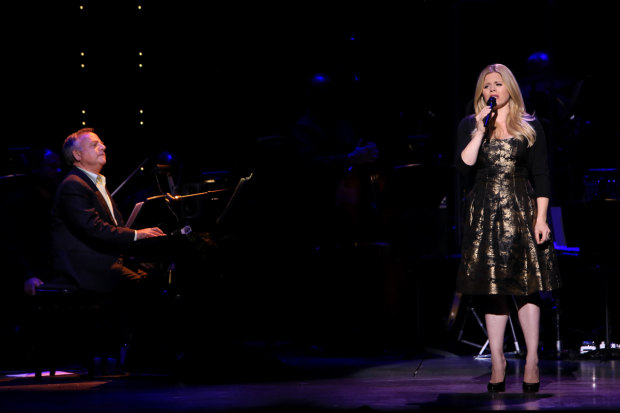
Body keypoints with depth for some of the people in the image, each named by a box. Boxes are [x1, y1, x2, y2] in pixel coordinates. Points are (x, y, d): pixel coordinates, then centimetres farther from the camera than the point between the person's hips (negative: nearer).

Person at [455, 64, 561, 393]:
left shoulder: (530, 127, 6)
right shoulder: (470, 125, 8)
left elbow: (541, 176, 3)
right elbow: (463, 166, -7)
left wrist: (541, 218, -5)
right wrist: (481, 131, -12)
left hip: (521, 211, -1)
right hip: (485, 213, 1)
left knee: (527, 286, -1)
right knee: (494, 289, 3)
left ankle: (532, 360, 5)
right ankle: (497, 361, 9)